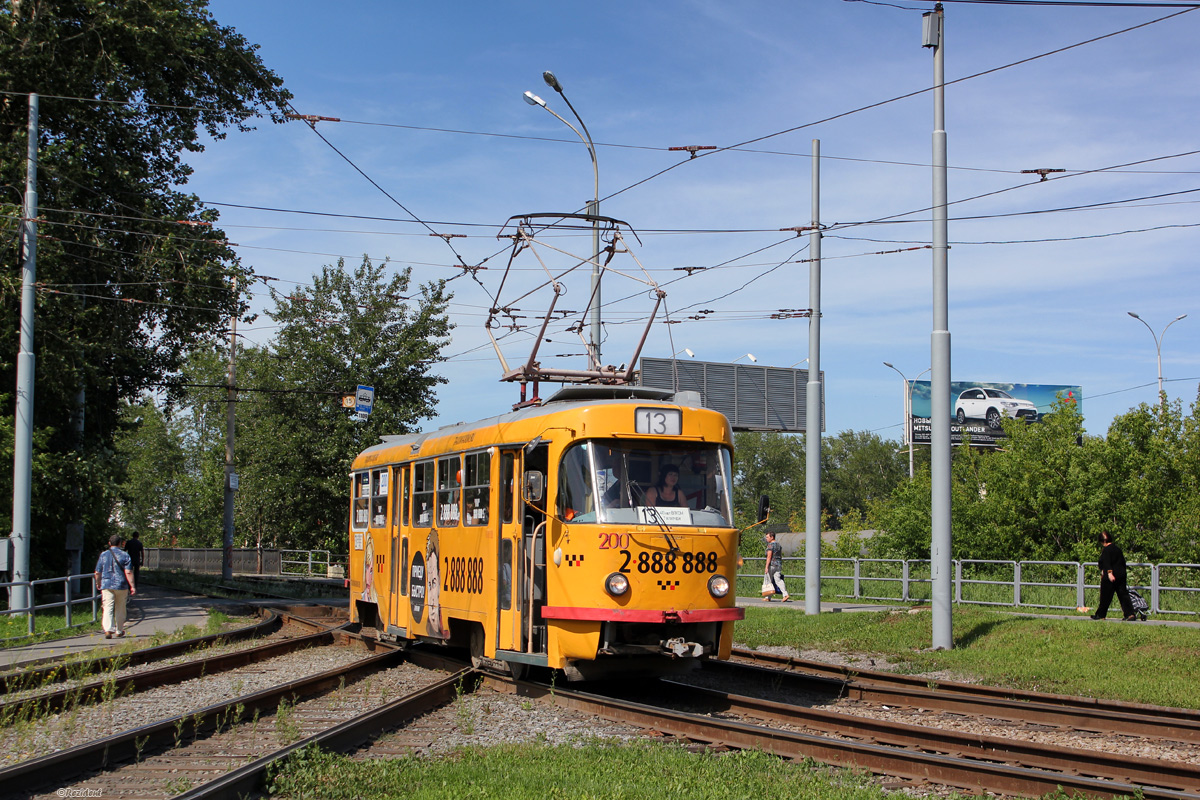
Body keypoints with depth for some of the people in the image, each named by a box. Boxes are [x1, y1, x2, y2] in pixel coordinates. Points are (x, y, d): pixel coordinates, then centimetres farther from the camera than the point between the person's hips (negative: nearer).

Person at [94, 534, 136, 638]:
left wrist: (98, 584, 25)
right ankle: (119, 631, 22)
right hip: (121, 586, -1)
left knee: (108, 608, -4)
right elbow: (128, 572, -11)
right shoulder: (124, 555, -4)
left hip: (106, 585, 1)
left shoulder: (103, 555, 4)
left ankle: (108, 629, -22)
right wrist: (132, 586, -9)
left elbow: (97, 572, 8)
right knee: (120, 609, 13)